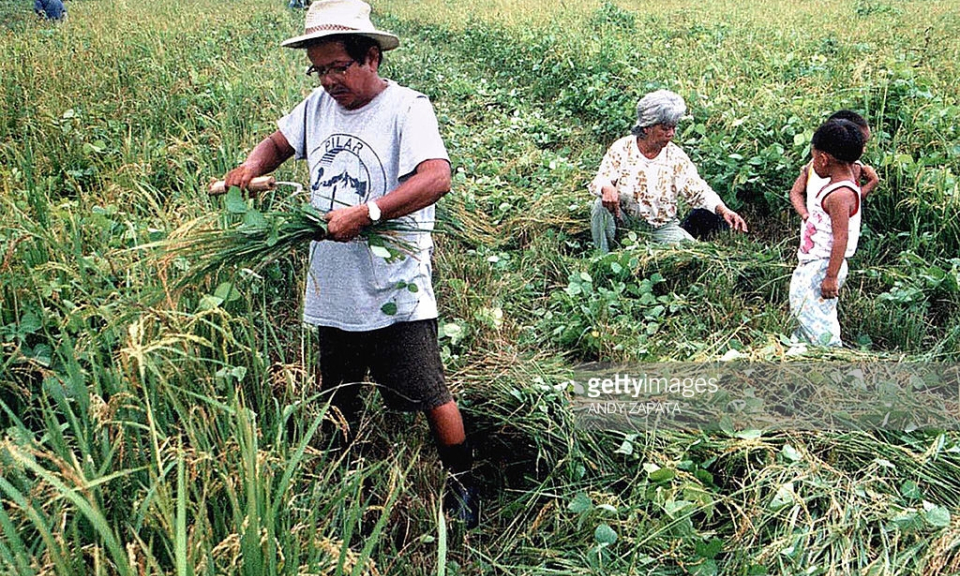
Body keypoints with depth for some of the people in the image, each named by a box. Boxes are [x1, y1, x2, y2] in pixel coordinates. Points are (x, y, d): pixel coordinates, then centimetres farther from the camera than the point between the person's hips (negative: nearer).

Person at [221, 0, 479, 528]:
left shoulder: (406, 108, -12)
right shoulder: (319, 105, 8)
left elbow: (436, 177, -27)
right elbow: (279, 142, 23)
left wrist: (364, 212, -33)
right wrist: (251, 167, 1)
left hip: (394, 291, -6)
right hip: (332, 290, 7)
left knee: (429, 395, 1)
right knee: (337, 402, 19)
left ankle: (462, 484, 21)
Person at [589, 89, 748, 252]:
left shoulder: (676, 156, -4)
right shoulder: (622, 148, -7)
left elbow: (699, 192, -3)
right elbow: (599, 182, -13)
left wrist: (723, 210, -21)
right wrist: (607, 188, -39)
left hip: (662, 227, 1)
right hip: (624, 220, -1)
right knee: (603, 204, -30)